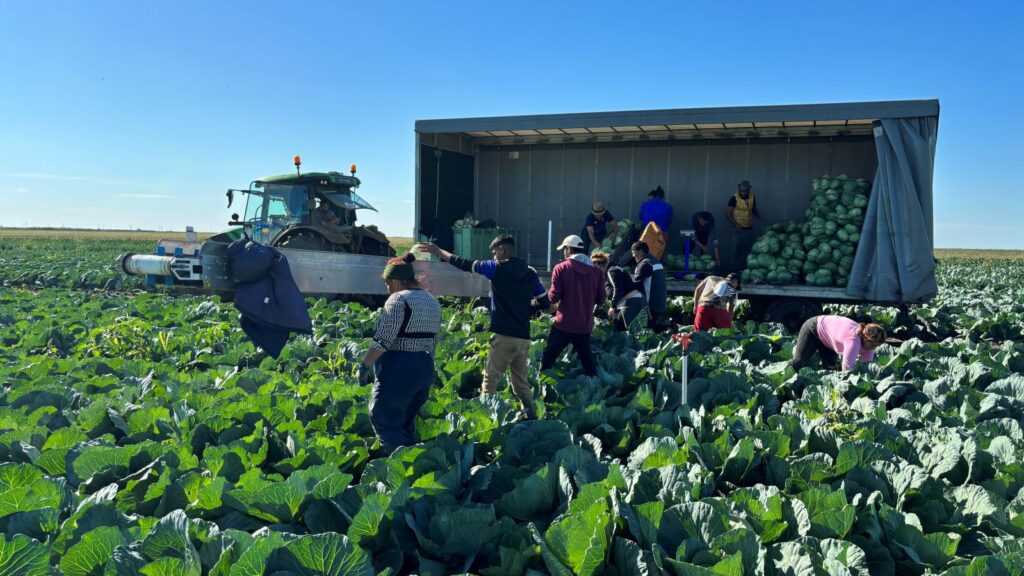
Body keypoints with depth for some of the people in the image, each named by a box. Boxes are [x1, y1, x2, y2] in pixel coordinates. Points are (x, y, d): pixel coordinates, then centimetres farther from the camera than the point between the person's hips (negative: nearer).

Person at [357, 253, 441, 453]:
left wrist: (364, 365, -12)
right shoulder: (432, 301, 13)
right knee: (405, 423, 18)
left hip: (399, 371, -9)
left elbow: (383, 341, -19)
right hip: (426, 369, 9)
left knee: (384, 422, 0)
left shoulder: (399, 299, -13)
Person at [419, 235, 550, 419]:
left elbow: (464, 264, -1)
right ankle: (531, 418, 14)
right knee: (521, 382, 16)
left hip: (505, 336, -5)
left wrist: (438, 251, 9)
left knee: (489, 381, 0)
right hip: (524, 338, 5)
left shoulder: (497, 268, -5)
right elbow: (545, 302, 12)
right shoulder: (530, 273, 8)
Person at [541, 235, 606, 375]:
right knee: (588, 363, 14)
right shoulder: (596, 271, 3)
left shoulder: (561, 268, -6)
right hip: (585, 326, 3)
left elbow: (554, 297, -9)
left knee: (547, 360, 8)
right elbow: (601, 300, 5)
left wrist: (549, 294, 13)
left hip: (563, 325, -3)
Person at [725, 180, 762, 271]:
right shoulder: (735, 198, -12)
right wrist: (736, 224, -20)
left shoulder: (752, 198, 3)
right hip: (739, 228, -5)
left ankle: (742, 267, 17)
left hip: (749, 227, 5)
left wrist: (761, 218, 2)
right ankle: (736, 268, 4)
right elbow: (728, 213, -13)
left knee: (747, 248, 7)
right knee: (738, 248, -5)